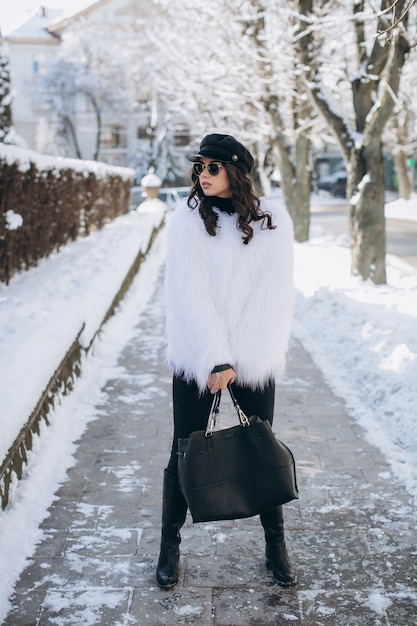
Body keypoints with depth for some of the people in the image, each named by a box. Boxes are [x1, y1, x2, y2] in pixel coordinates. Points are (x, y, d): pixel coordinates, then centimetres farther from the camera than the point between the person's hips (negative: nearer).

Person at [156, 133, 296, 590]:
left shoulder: (274, 222, -1)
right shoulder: (187, 219, -3)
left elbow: (274, 295, -7)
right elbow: (190, 294, -10)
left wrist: (237, 360, -14)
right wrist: (215, 360, -18)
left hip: (256, 360, 1)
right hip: (196, 358, 0)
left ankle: (275, 545, 28)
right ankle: (170, 546, 24)